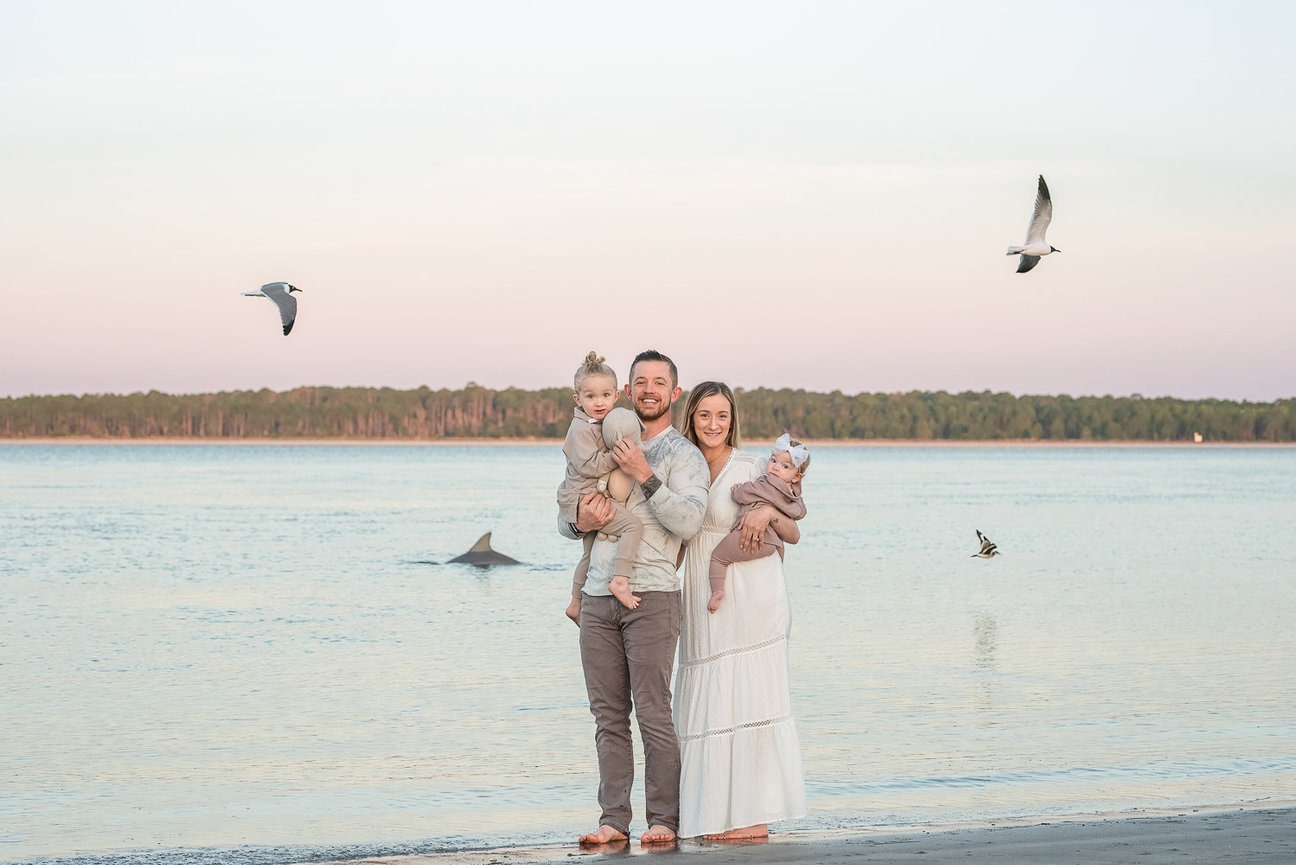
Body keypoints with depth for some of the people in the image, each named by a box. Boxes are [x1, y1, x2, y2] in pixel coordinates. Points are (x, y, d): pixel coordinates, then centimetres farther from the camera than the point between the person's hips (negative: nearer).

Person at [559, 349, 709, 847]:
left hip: (652, 596, -5)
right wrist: (580, 522, -2)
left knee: (653, 713, -8)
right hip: (597, 597, 5)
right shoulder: (605, 449, 20)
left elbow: (688, 521, -12)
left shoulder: (684, 455, 3)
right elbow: (565, 521, 21)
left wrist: (644, 477, -15)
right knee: (609, 715, 4)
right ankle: (614, 820, 6)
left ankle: (663, 819, -2)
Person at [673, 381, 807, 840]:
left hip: (750, 599, -6)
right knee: (711, 703, 6)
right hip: (705, 605, 6)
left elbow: (793, 534, -2)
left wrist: (768, 512, -20)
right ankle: (718, 814, 12)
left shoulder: (751, 467, -4)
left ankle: (755, 818, -3)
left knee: (748, 700, -6)